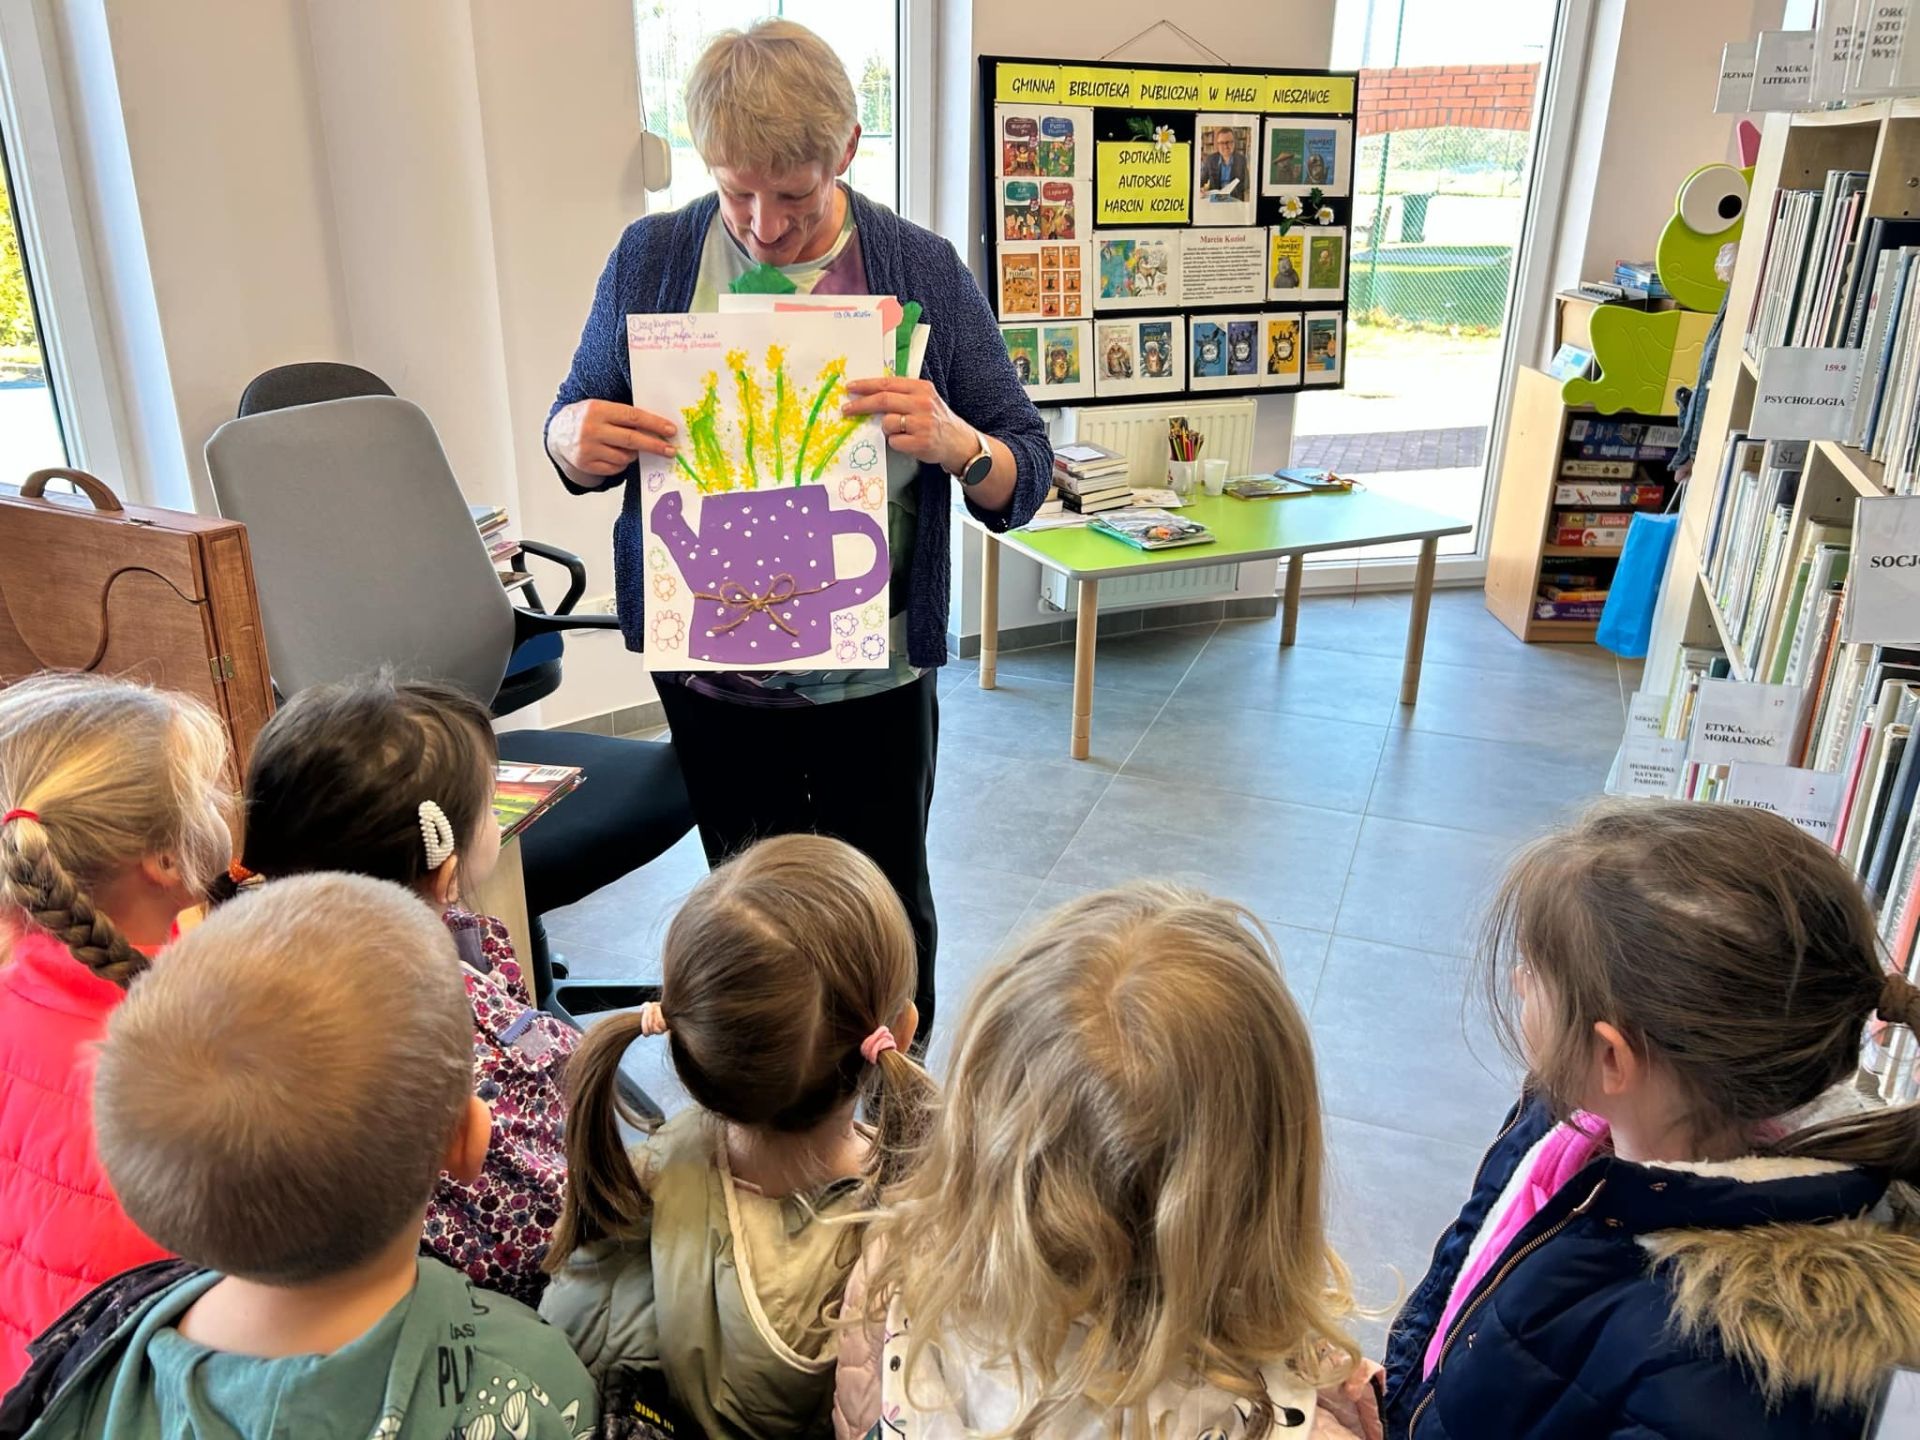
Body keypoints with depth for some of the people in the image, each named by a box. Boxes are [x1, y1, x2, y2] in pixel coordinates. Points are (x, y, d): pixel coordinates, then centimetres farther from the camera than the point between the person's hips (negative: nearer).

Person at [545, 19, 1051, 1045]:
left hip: (871, 678, -1)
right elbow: (575, 439, 6)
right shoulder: (650, 259, -2)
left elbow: (1024, 478, -6)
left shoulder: (925, 272, -6)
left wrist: (953, 444, -29)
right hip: (707, 666, 2)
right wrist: (578, 441, -19)